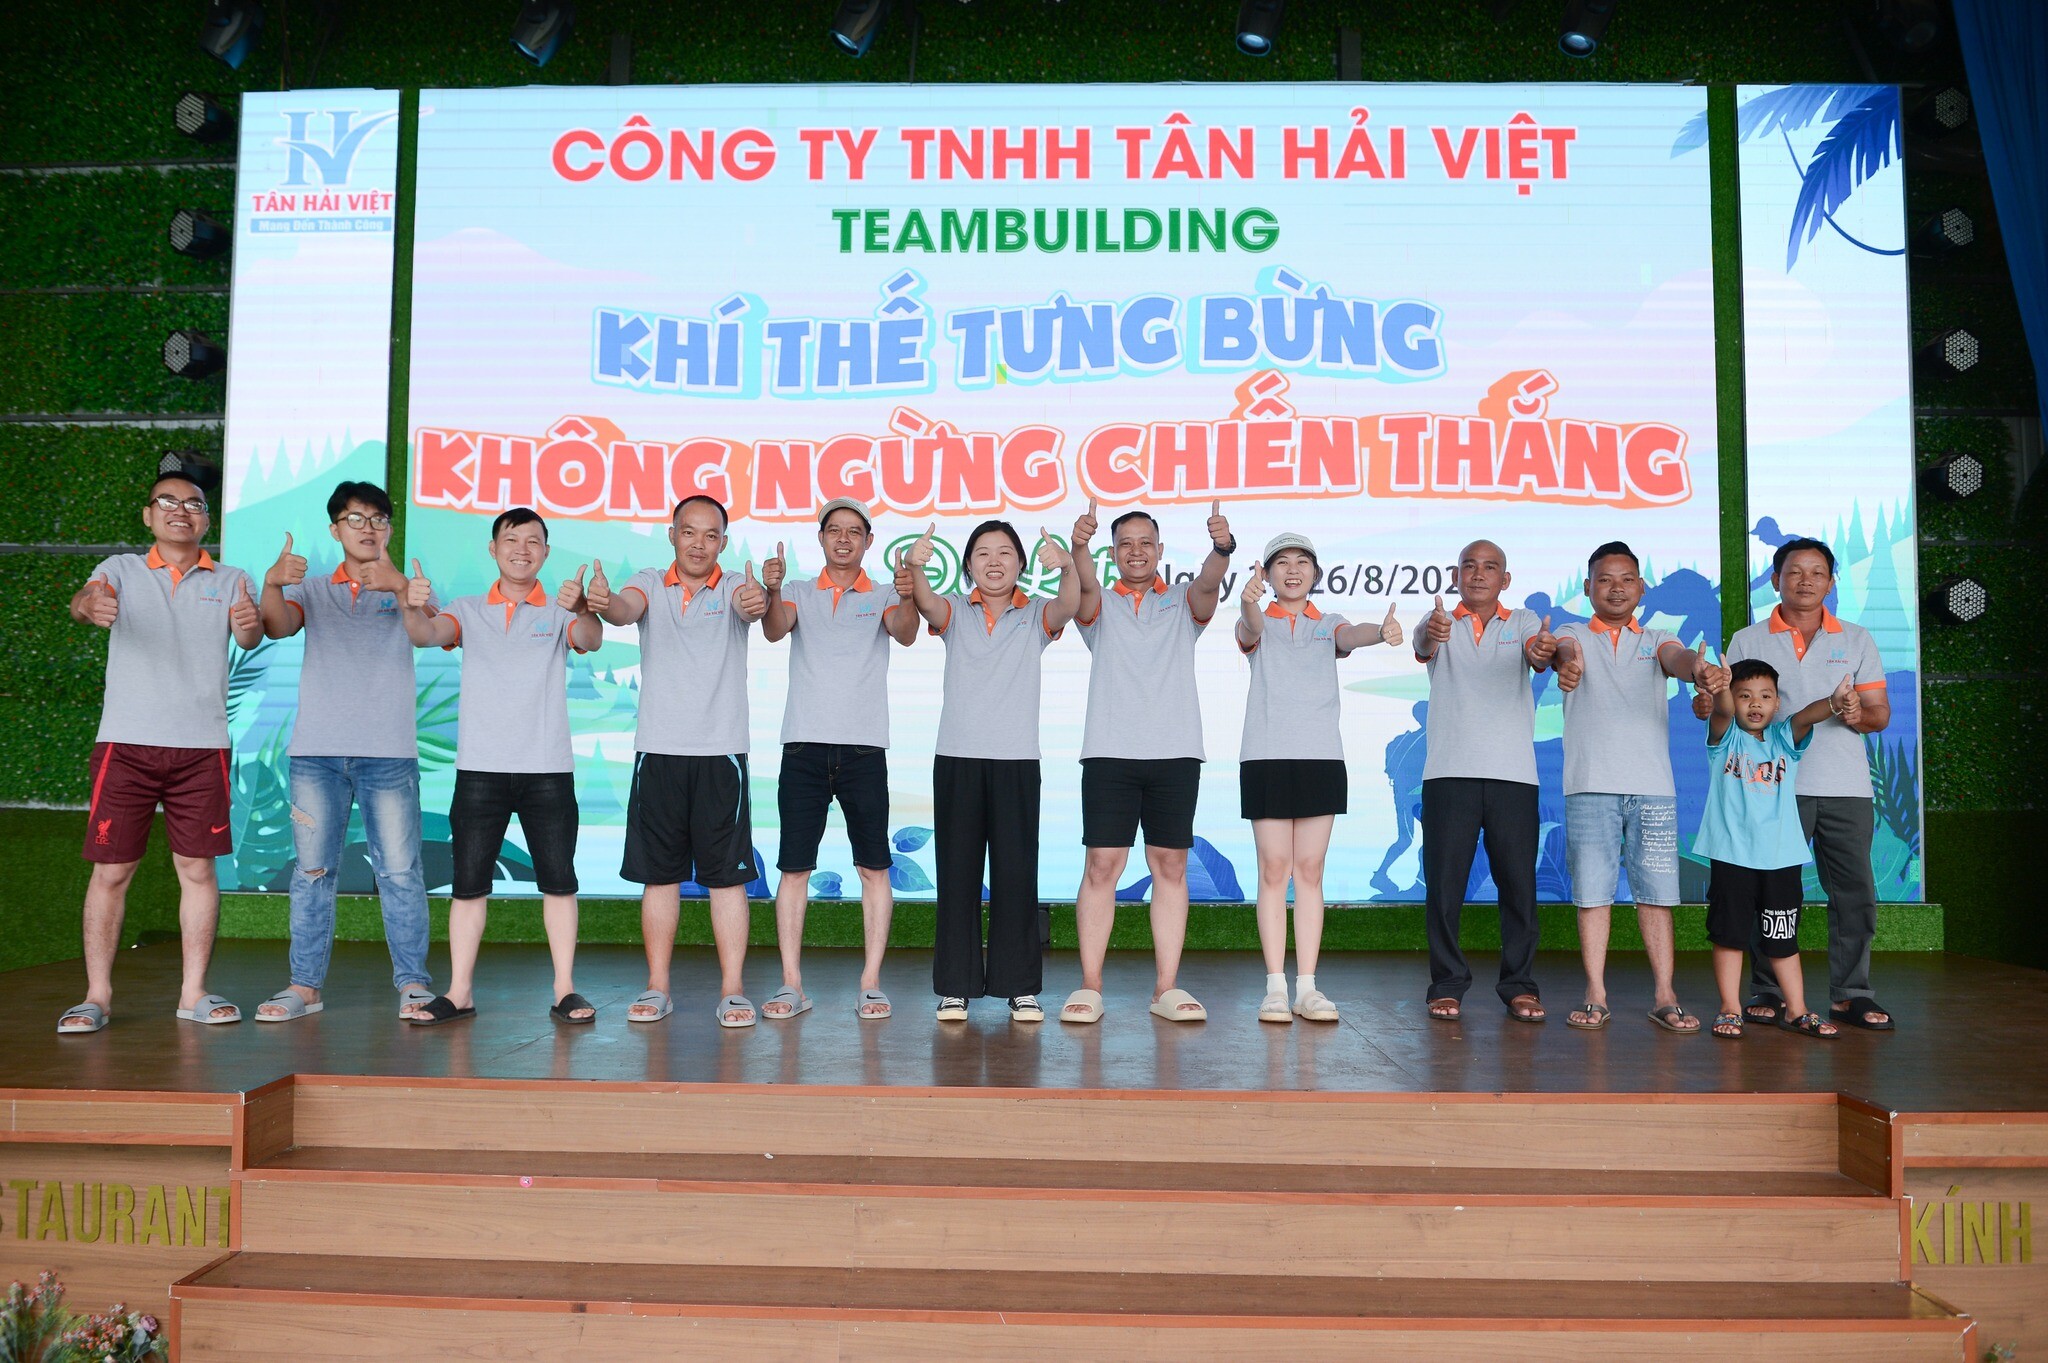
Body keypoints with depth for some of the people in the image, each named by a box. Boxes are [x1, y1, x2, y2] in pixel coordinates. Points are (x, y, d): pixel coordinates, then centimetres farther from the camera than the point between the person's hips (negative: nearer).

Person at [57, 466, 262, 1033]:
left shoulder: (230, 581, 9)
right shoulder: (121, 569, 8)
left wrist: (249, 624, -35)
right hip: (126, 742, -1)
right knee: (110, 870, 1)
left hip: (201, 746, 1)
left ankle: (194, 992, 11)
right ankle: (97, 995, 9)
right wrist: (90, 604, -39)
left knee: (198, 868, 4)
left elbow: (248, 636, -9)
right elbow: (86, 598, -13)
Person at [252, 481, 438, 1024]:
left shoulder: (406, 589, 10)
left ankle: (412, 982, 5)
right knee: (312, 871, 4)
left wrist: (397, 584, -33)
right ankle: (305, 984, 12)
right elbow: (278, 625, -6)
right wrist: (272, 583, -28)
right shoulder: (312, 591, 15)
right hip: (317, 749, 2)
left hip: (389, 752, -2)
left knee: (399, 870, -2)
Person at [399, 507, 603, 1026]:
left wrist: (582, 611, -39)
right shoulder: (469, 611, 9)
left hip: (548, 769, -1)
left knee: (558, 880, 1)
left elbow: (590, 640, -15)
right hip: (480, 768, 1)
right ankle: (460, 991, 12)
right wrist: (414, 608, -33)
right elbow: (426, 634, -9)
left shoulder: (560, 612, 6)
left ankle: (565, 989, 8)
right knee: (468, 882, 4)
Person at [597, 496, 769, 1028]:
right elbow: (627, 608, -13)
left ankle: (733, 991, 6)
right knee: (659, 873, 7)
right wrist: (606, 604, -38)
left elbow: (754, 606, -19)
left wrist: (766, 594, -44)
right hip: (658, 750, 2)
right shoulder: (650, 584, 8)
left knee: (727, 874, 0)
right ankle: (657, 988, 17)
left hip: (721, 752, -1)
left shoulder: (736, 588, 4)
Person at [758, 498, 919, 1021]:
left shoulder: (883, 596, 9)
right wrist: (771, 592, -30)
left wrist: (907, 599, -35)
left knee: (874, 866, 0)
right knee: (794, 867, 1)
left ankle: (871, 983, 6)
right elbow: (775, 629, -8)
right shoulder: (799, 594, 13)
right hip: (804, 744, 1)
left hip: (864, 747, -1)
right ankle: (791, 984, 8)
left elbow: (905, 634, -12)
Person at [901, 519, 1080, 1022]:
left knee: (1016, 872, 1)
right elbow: (927, 604, -14)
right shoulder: (955, 611, 8)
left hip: (1017, 759, 0)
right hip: (957, 757, 1)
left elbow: (1067, 606, -14)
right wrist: (914, 566, -36)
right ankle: (955, 986, 12)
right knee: (957, 871, 4)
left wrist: (1068, 568, -37)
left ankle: (1021, 986, 11)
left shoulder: (1036, 615, 7)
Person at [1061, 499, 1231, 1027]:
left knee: (1171, 867, 3)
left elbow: (1208, 585, -10)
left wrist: (1222, 548, -33)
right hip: (1109, 751, -1)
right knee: (1102, 865, -4)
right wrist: (1079, 547, -35)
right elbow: (1083, 585, -12)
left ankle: (1166, 988, 8)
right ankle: (1089, 987, 1)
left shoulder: (1183, 603, 12)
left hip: (1176, 752, 1)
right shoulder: (1100, 605, 11)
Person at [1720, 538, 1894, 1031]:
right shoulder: (1747, 641, 9)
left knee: (1855, 892, 0)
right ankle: (1769, 991, 11)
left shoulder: (1856, 639, 13)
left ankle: (1850, 994, 11)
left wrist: (1860, 714, -11)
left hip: (1846, 787, 1)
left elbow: (1881, 713, 11)